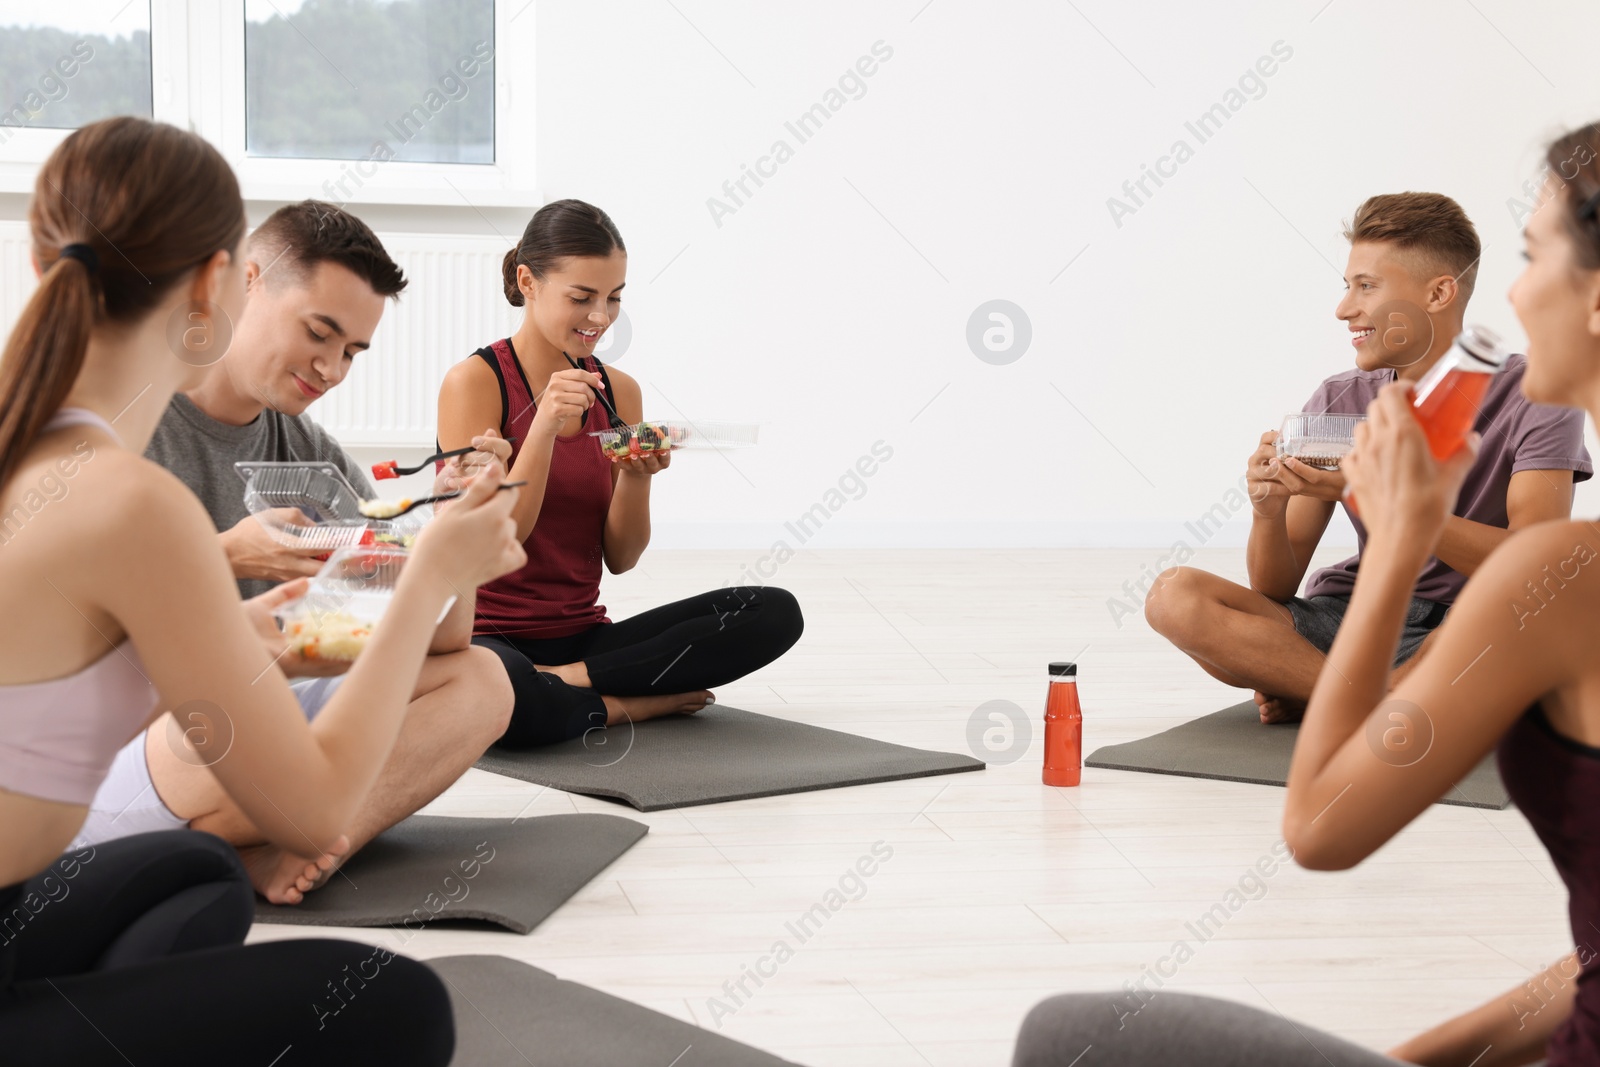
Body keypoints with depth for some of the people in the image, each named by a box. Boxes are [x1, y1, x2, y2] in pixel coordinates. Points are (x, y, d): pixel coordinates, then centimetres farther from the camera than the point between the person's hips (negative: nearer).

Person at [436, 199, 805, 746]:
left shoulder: (620, 392, 9)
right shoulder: (475, 382, -7)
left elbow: (620, 557, 8)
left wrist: (636, 476, -12)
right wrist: (544, 427, -22)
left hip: (583, 635, 6)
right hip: (491, 634, -6)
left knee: (776, 613, -14)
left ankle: (573, 679, -16)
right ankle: (638, 704, -16)